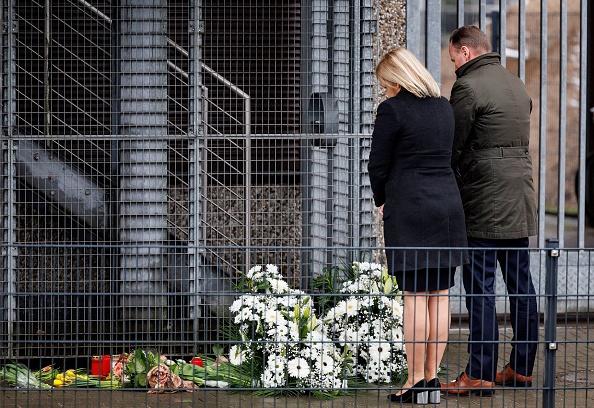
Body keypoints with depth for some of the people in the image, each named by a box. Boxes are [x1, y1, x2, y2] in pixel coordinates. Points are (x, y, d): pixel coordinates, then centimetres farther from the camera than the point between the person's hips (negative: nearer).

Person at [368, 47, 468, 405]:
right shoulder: (444, 107, 11)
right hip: (448, 204, 7)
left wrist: (382, 201, 12)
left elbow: (378, 164, -6)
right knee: (440, 295, 7)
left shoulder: (393, 109, -10)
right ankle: (432, 377, 11)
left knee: (415, 296, -4)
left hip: (409, 210, -6)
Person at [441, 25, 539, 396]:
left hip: (485, 202, -8)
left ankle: (480, 375, -6)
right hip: (522, 197, 8)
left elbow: (453, 149, -9)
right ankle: (522, 369, 16)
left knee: (481, 287, -5)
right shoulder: (517, 85, 15)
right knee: (521, 283, 11)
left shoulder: (468, 87, -10)